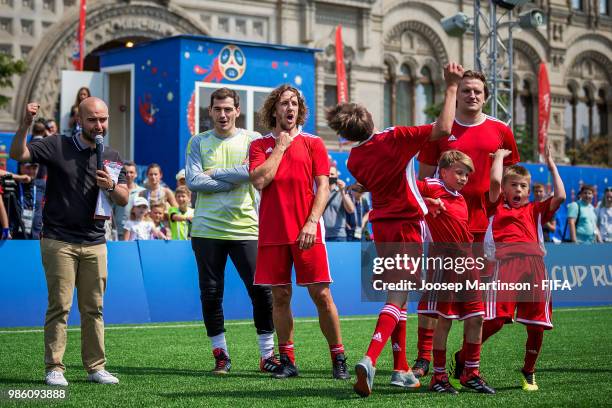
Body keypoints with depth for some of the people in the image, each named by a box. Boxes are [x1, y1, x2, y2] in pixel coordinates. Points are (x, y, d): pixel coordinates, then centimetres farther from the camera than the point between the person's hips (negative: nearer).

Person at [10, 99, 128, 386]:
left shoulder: (111, 157, 12)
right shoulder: (57, 146, 0)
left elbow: (124, 199, 9)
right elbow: (18, 154, -11)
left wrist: (111, 187, -13)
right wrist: (26, 124, -27)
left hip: (95, 243, 4)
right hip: (58, 241, -4)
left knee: (93, 308, 7)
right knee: (59, 306, -5)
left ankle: (96, 367, 13)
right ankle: (54, 369, -1)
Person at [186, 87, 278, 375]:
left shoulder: (251, 140, 6)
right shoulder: (198, 142, 7)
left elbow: (252, 171, -12)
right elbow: (192, 181, -5)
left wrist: (213, 173, -6)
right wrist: (233, 181, -8)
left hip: (245, 228, -1)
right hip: (207, 230, 1)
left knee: (261, 290, -5)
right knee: (211, 294, 4)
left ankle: (267, 354, 5)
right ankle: (220, 354, 16)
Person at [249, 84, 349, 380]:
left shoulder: (313, 143, 8)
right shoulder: (260, 145, 10)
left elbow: (323, 187, 1)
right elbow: (259, 181, -6)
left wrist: (311, 222, -12)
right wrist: (280, 147, -2)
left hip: (307, 232, -1)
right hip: (272, 232, 1)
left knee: (321, 295, -4)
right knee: (280, 296, 3)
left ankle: (339, 360, 4)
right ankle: (287, 361, 12)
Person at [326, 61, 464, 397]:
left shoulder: (354, 160, 2)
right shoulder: (394, 139, -16)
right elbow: (442, 129, -23)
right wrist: (451, 87, -14)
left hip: (381, 226, 6)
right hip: (407, 225, -6)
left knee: (396, 295, 17)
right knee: (397, 298, -8)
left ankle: (401, 369, 19)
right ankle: (370, 360, -27)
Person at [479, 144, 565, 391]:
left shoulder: (535, 210, 26)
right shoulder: (498, 206, 19)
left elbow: (560, 197, 13)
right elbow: (494, 180, 3)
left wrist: (551, 166, 22)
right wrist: (500, 155, 19)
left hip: (534, 264, 4)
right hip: (505, 261, -3)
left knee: (536, 324, 1)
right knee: (495, 320, -15)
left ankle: (529, 372, 20)